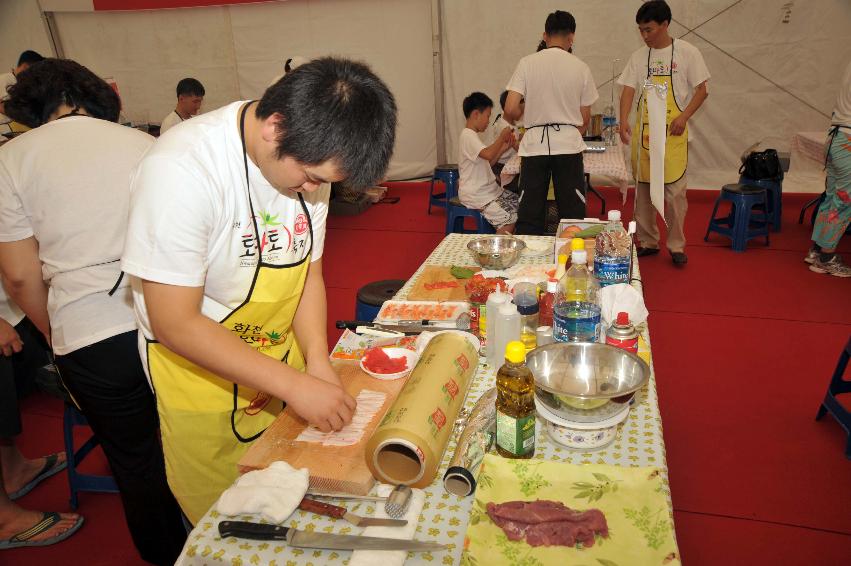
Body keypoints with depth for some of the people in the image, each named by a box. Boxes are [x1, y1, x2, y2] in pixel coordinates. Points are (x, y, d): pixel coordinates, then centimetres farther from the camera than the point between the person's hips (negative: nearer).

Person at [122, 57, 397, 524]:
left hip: (282, 370, 6)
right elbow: (175, 325, -26)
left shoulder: (308, 157, -9)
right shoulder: (182, 171, -29)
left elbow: (308, 271, 1)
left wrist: (317, 362, -13)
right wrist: (295, 385, -27)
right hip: (202, 380, -5)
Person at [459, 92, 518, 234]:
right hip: (475, 194, -11)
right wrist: (502, 136, -16)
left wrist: (503, 148, 9)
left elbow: (487, 162, 20)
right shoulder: (468, 136, -15)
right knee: (509, 218, -22)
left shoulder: (472, 135, 18)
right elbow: (488, 154, -32)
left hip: (489, 189, 11)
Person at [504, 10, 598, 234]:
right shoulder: (580, 68, 2)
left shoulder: (527, 63, -2)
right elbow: (585, 119, 7)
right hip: (569, 145, 0)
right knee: (573, 215, 9)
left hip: (534, 143, 0)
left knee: (529, 216, 6)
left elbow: (510, 109, -9)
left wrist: (514, 118, 14)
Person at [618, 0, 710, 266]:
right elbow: (628, 91, 0)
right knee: (643, 189, 7)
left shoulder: (687, 52, 0)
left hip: (673, 132, -3)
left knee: (675, 190, -4)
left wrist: (683, 117, -15)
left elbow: (701, 90, 1)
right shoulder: (638, 56, 8)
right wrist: (623, 122, -16)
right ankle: (648, 242, 19)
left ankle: (676, 245, 8)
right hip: (643, 131, 4)